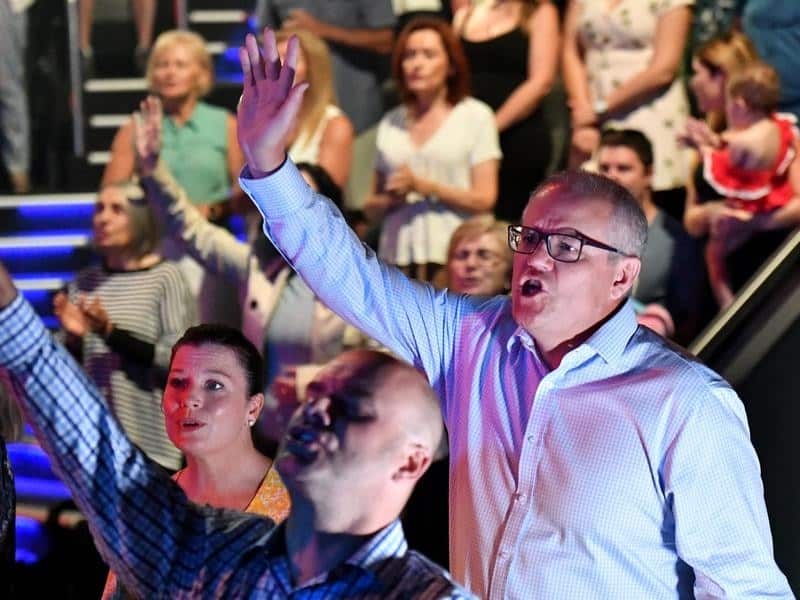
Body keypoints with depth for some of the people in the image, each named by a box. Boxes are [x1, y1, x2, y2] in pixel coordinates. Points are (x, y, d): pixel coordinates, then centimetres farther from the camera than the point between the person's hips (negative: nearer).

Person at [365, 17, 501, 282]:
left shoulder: (475, 116, 7)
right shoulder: (391, 123, 18)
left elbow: (484, 199, -1)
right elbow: (372, 208, 20)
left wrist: (423, 186, -7)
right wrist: (390, 200, -2)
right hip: (397, 257, 3)